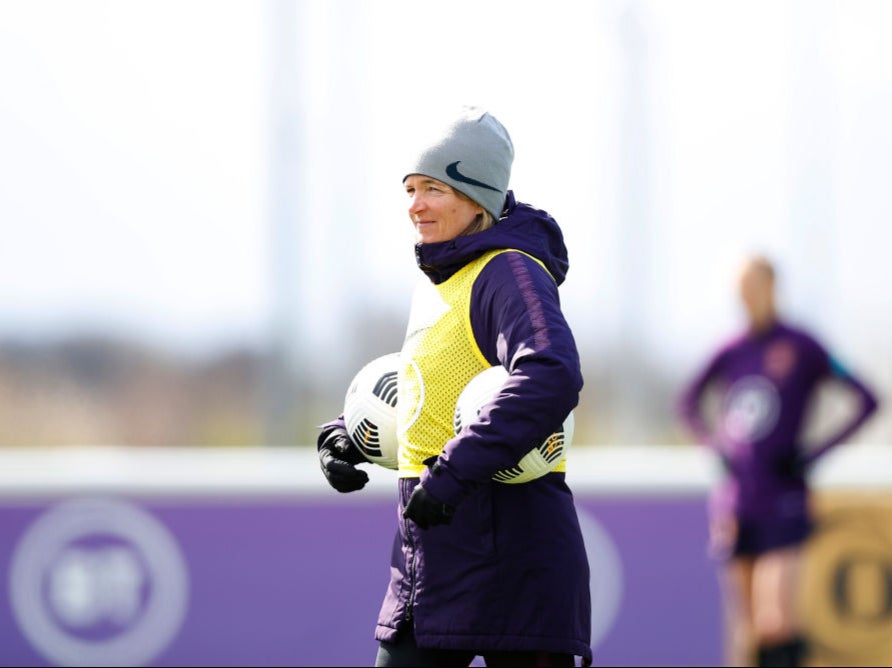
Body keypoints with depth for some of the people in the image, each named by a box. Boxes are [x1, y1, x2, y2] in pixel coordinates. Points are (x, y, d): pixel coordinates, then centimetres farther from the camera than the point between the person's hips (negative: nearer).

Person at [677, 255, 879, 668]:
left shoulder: (801, 347, -4)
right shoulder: (730, 353, 9)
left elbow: (866, 401, -4)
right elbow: (690, 402, 28)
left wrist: (814, 454, -9)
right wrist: (714, 444, 10)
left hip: (783, 507, -4)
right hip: (733, 506, 4)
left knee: (776, 625, -18)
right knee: (745, 631, 5)